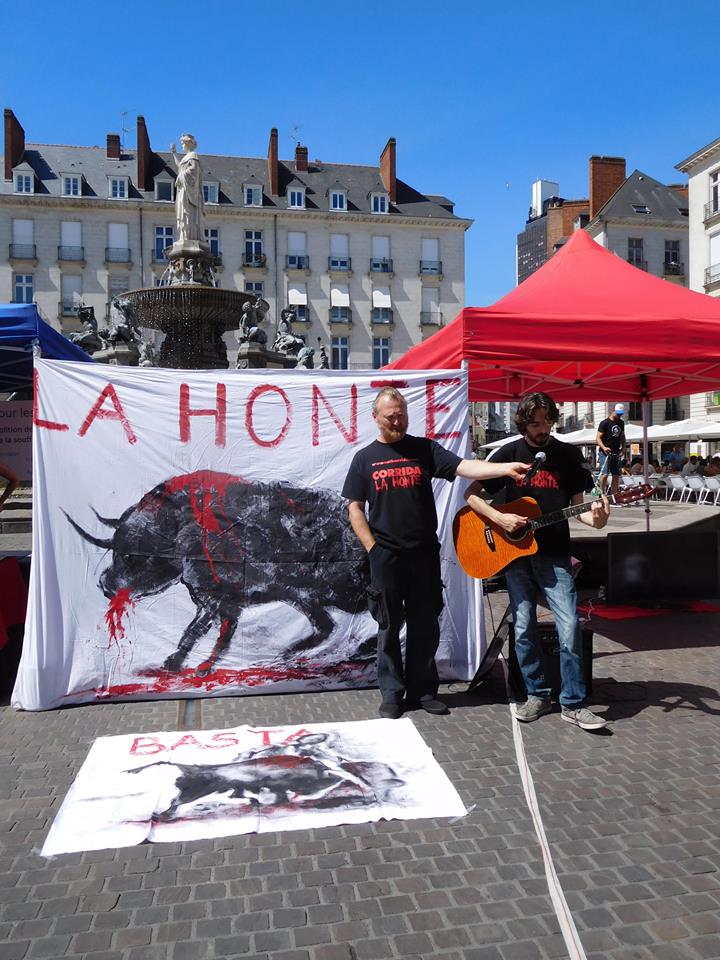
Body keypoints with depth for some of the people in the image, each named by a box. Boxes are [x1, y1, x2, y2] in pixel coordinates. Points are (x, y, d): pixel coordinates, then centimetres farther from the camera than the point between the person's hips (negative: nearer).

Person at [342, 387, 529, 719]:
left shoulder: (424, 448, 5)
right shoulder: (365, 457, 5)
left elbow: (463, 467, -7)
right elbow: (354, 508, 5)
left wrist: (506, 468, -22)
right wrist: (373, 548, -4)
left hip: (424, 553, 1)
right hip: (386, 556, -1)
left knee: (425, 626, 9)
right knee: (389, 627, 7)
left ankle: (423, 689, 23)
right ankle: (392, 693, 19)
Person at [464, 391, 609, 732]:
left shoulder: (568, 455, 3)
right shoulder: (509, 453, 1)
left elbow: (576, 503, 5)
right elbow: (471, 493, 2)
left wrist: (593, 518, -17)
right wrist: (499, 518, -13)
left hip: (554, 554, 0)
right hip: (515, 552, 0)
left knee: (569, 627, -7)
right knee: (523, 628, 6)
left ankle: (573, 703, 6)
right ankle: (537, 694, 22)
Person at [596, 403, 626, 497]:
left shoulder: (621, 423, 13)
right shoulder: (605, 423, -7)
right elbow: (598, 438, -11)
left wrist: (623, 448, 8)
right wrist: (604, 448, -27)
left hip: (616, 453, 6)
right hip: (605, 453, -6)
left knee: (616, 476, 7)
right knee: (605, 474, -17)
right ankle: (602, 493, -8)